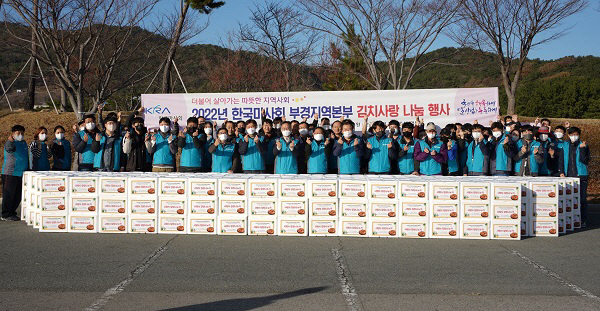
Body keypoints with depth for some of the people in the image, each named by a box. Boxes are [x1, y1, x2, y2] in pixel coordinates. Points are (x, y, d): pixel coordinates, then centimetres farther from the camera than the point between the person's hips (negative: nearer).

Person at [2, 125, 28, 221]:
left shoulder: (24, 143, 14)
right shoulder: (10, 143, -9)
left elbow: (26, 157, 24)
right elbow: (9, 148, -34)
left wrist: (28, 169, 23)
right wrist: (10, 141, -53)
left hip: (21, 174, 7)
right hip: (10, 173, -7)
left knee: (18, 195, 11)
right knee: (8, 194, -3)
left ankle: (12, 213, 22)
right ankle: (6, 215, 3)